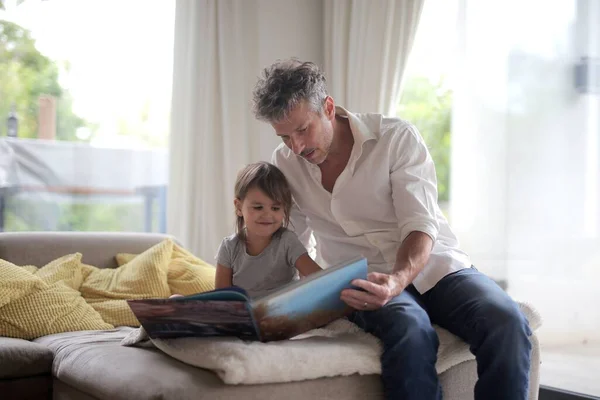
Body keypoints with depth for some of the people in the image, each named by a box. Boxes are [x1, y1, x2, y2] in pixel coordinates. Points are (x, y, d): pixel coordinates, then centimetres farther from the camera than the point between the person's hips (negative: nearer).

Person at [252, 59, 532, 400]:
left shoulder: (398, 138, -7)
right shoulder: (285, 164, 5)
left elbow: (420, 227, -14)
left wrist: (397, 280, -34)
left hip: (435, 266, 0)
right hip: (365, 280, 1)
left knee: (508, 323, -30)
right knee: (411, 332, -36)